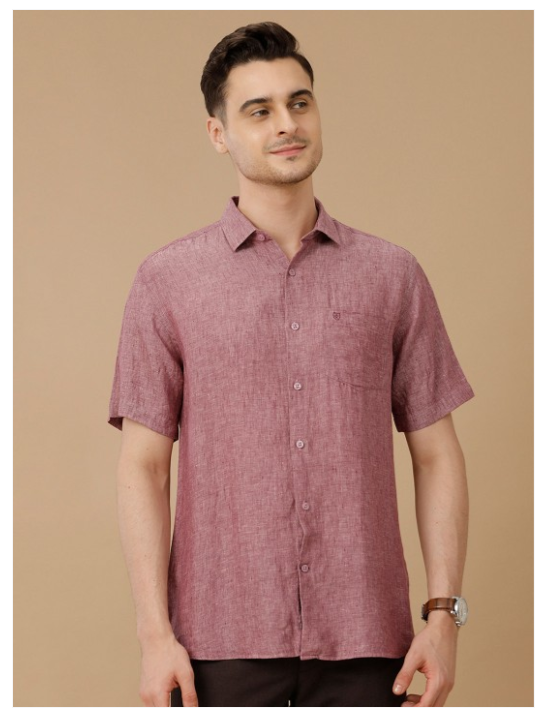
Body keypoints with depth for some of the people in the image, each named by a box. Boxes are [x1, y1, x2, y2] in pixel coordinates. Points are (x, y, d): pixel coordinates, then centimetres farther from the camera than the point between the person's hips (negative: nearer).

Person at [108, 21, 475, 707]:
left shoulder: (392, 273, 7)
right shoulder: (167, 279, 3)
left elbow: (435, 454, 8)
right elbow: (143, 465, 0)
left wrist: (443, 612, -1)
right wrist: (154, 633, -7)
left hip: (364, 641, 1)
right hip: (222, 643, -1)